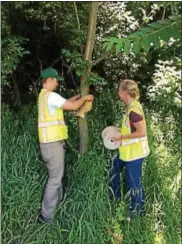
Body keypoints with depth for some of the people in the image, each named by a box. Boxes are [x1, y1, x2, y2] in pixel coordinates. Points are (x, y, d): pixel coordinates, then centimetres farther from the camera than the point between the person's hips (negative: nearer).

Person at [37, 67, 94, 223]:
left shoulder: (44, 96, 16)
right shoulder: (51, 96, -17)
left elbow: (66, 103, 25)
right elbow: (73, 106, -15)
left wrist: (79, 96, 21)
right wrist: (84, 98, 2)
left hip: (52, 141, 10)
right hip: (53, 143, -10)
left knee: (57, 175, 21)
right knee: (55, 178, -5)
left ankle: (58, 203, 34)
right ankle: (46, 216, 1)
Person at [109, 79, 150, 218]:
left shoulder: (133, 109, -25)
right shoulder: (132, 106, 5)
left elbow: (142, 132, -25)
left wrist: (121, 137, -18)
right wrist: (120, 133, 7)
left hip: (134, 152, -10)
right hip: (128, 151, 10)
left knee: (134, 182, 4)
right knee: (114, 166, 24)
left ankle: (137, 211, 23)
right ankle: (116, 197, 41)